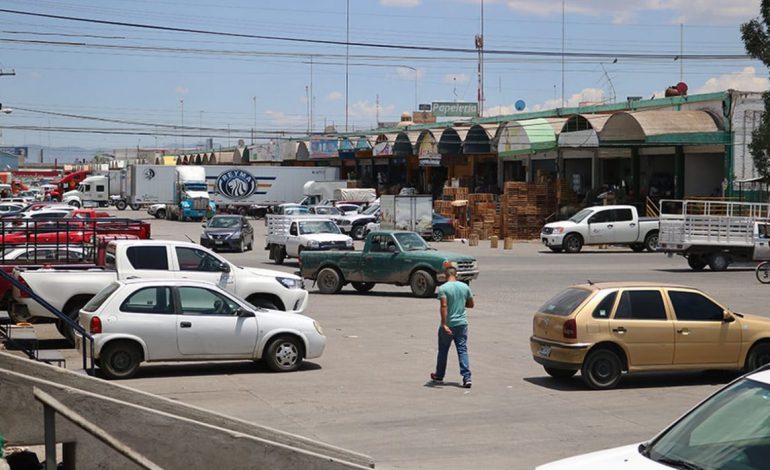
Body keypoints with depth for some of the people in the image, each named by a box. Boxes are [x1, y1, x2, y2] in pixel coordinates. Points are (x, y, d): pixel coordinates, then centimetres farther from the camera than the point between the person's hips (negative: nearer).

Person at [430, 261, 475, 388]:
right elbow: (471, 304, 10)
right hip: (462, 323, 3)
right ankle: (466, 377, -8)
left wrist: (444, 324, -24)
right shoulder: (465, 287, 2)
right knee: (462, 350, 3)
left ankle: (439, 375, 29)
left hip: (448, 325, -3)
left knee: (443, 350, 13)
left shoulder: (443, 288, -12)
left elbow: (443, 306, -22)